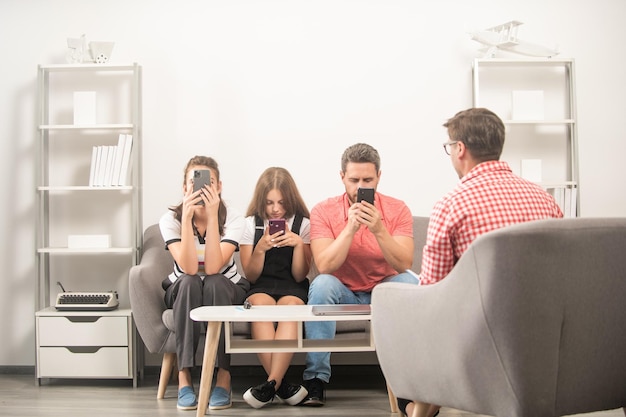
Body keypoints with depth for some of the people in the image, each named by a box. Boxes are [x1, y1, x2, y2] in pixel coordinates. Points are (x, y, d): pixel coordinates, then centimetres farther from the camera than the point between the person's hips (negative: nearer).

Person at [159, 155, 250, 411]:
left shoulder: (233, 219, -16)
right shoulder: (170, 219, -15)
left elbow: (213, 268, -30)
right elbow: (189, 269, -29)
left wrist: (212, 216, -33)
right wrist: (187, 217, -35)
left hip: (225, 291, 0)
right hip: (183, 293, 1)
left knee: (213, 283, -35)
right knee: (189, 282, -34)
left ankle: (224, 378, -32)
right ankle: (184, 378, -34)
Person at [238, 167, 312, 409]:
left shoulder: (303, 224, 4)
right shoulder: (252, 223, 6)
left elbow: (299, 276, 2)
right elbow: (251, 276, 5)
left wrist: (298, 244, -14)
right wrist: (260, 248, -13)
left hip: (293, 288, -1)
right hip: (261, 287, 1)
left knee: (289, 306, -37)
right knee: (259, 304, -36)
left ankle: (271, 384, -41)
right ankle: (282, 386, -37)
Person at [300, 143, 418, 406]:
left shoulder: (397, 210, -8)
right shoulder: (323, 211, -9)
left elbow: (404, 264, -19)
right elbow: (324, 266, -21)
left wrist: (379, 230, -33)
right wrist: (350, 228, -30)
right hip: (343, 294, 0)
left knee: (409, 283, -29)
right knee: (322, 284, -32)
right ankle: (315, 379, -23)